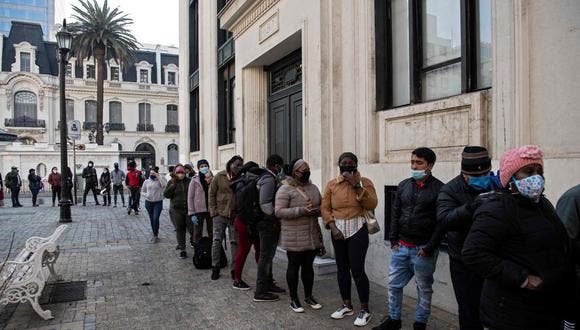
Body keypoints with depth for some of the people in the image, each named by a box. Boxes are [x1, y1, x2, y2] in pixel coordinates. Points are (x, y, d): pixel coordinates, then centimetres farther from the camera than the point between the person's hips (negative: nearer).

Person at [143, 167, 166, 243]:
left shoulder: (159, 181, -4)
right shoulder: (146, 181, 6)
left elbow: (164, 185, -26)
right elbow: (142, 191, 13)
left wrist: (159, 176, -21)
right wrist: (146, 195, -9)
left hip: (158, 202, -4)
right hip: (148, 202, 4)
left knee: (156, 218, -14)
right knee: (152, 219, 12)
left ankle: (156, 235, -1)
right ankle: (155, 235, 26)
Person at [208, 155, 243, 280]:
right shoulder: (219, 176, -1)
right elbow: (211, 194, 3)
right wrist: (213, 211, -3)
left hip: (235, 215, 1)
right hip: (220, 214, -1)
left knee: (235, 242, 7)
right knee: (217, 240, 3)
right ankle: (215, 267, 17)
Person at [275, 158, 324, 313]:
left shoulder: (313, 188, 10)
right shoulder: (285, 189, -11)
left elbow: (322, 206, 16)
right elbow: (279, 211, -18)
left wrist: (317, 210, -8)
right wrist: (301, 210, -25)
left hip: (312, 236, 6)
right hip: (294, 238, -6)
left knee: (308, 266, 16)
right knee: (294, 267, 7)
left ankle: (309, 296, 31)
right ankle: (294, 299, 21)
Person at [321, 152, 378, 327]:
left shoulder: (364, 182, -1)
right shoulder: (331, 184, 5)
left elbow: (372, 204, -14)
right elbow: (325, 208, 4)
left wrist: (356, 186, -17)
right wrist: (333, 227, -8)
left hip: (357, 230, -3)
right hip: (337, 230, 4)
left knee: (357, 269, -6)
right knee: (342, 268, 11)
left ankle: (365, 309, 11)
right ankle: (347, 305, 28)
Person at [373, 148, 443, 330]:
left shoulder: (439, 189, -8)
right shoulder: (404, 185, 7)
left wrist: (429, 248, -13)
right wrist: (393, 239, 4)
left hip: (423, 249, -5)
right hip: (401, 246, 5)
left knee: (424, 288, 9)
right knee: (394, 284, 12)